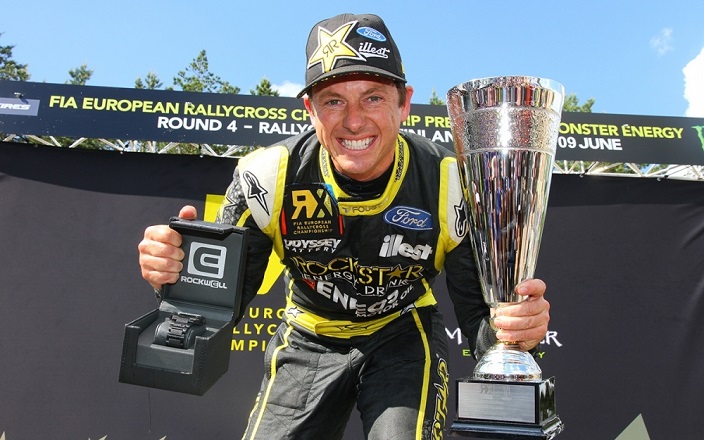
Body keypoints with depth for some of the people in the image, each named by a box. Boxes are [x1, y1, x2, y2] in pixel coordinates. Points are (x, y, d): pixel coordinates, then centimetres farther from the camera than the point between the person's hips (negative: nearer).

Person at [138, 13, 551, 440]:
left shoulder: (450, 187, -23)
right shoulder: (267, 178, -21)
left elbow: (480, 317, -17)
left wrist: (515, 327, -41)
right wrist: (177, 271, -36)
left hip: (405, 336, -1)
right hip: (309, 341, 2)